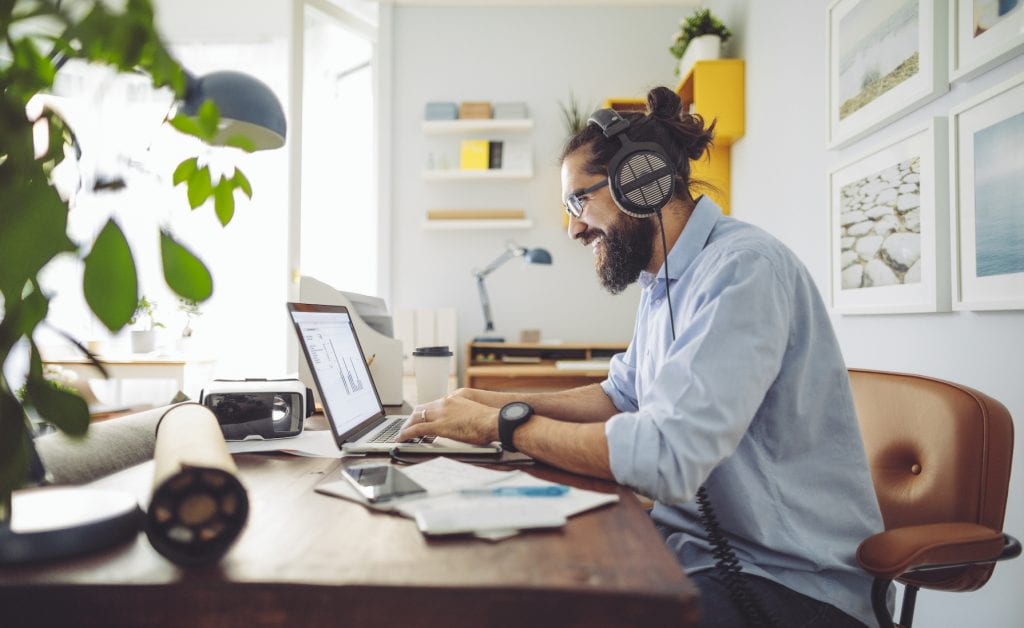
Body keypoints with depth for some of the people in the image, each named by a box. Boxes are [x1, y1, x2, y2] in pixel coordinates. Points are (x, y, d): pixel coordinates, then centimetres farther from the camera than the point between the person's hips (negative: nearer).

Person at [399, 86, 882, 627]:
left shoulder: (743, 269, -22)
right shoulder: (665, 281, 9)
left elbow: (665, 457, -30)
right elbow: (622, 397, 17)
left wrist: (504, 423, -19)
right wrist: (500, 400, 4)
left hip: (787, 581, -7)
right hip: (695, 543, 8)